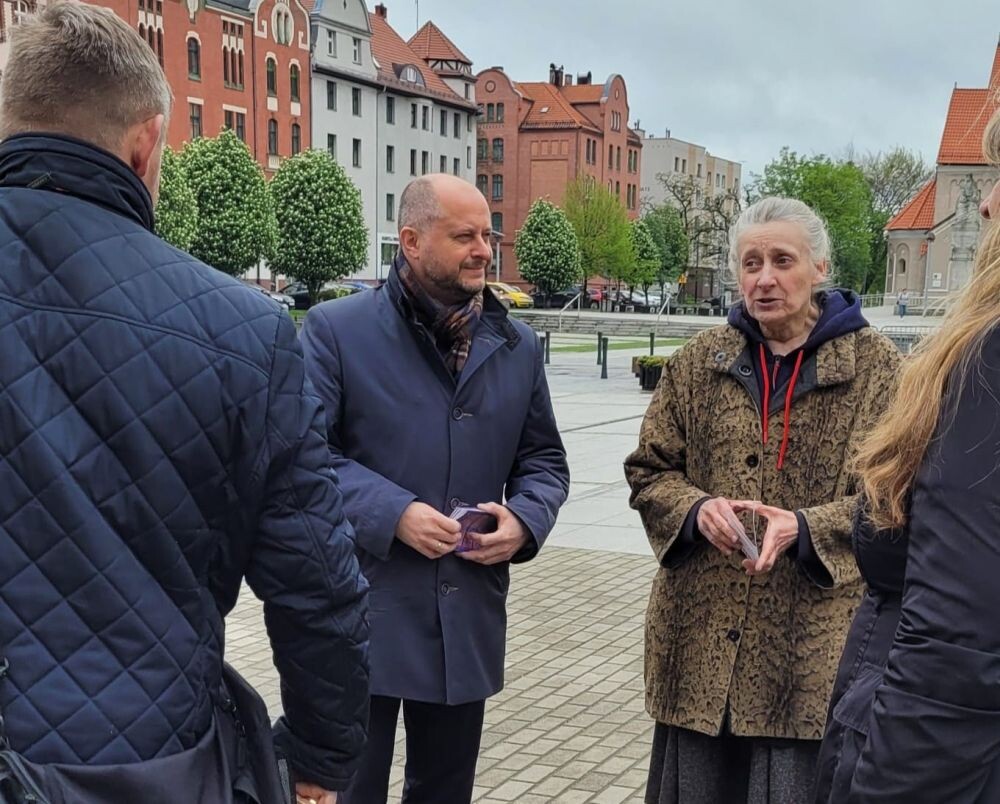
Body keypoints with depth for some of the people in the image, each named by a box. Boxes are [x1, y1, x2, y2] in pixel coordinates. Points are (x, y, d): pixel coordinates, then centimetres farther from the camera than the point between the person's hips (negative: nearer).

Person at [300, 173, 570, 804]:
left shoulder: (518, 346, 10)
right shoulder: (337, 330, -6)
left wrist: (524, 520, -6)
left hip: (468, 625, 5)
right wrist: (394, 513, -20)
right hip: (362, 617, -4)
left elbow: (545, 460, 15)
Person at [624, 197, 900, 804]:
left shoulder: (878, 368, -1)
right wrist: (697, 508, -10)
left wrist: (805, 528, -19)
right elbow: (648, 471, 11)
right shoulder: (698, 362, 9)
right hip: (699, 639, 3)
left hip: (812, 650, -3)